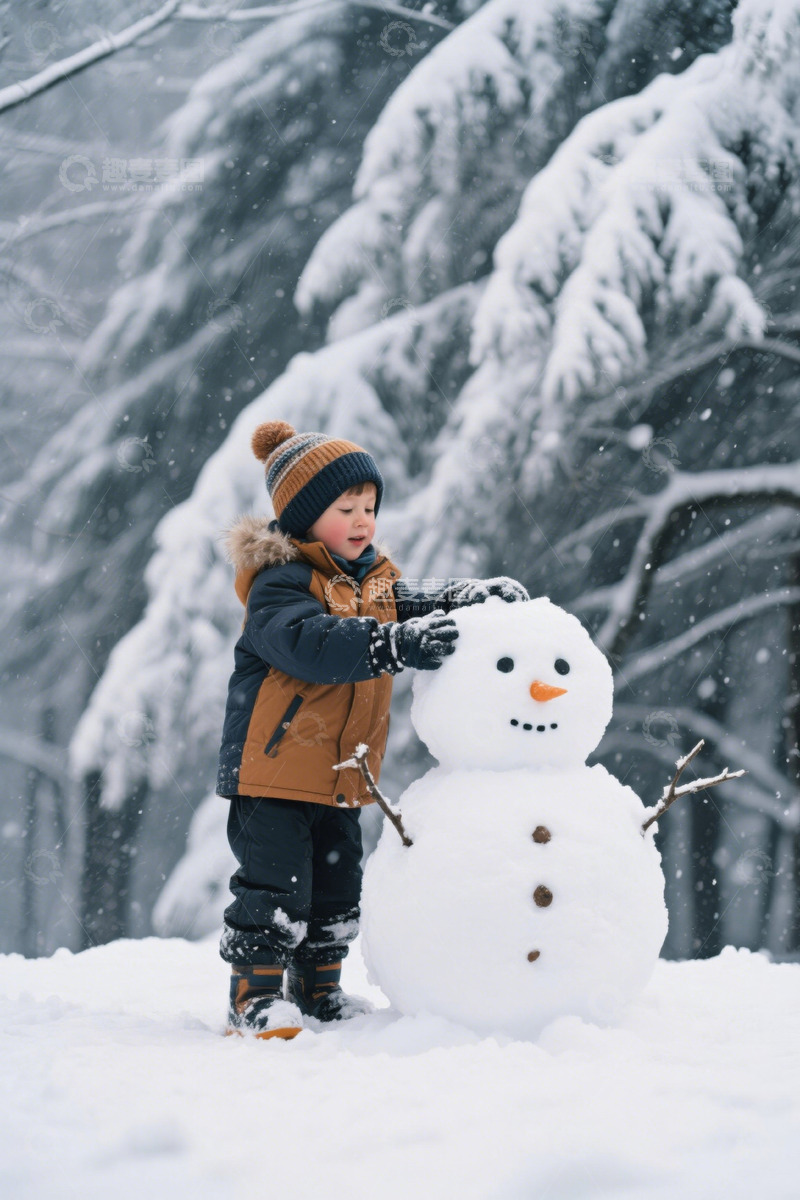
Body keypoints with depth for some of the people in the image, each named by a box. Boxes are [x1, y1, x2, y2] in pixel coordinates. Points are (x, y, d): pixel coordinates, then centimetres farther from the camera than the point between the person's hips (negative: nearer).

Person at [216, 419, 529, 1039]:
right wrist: (397, 644, -45)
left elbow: (418, 610, 5)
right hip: (275, 764, -8)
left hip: (342, 774, 8)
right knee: (275, 885, -7)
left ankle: (319, 989, 28)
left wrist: (470, 597, -16)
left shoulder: (377, 579, 12)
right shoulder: (279, 585, -17)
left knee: (337, 892, 15)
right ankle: (255, 997, 0)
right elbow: (312, 644, -33)